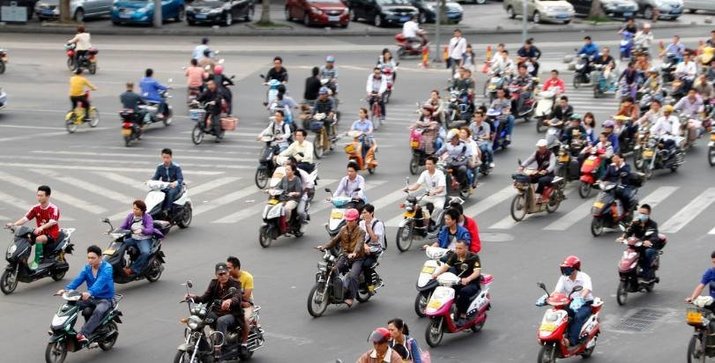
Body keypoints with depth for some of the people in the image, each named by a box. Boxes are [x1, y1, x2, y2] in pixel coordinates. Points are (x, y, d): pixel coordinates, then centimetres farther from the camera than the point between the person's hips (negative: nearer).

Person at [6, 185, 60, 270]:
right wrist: (14, 224, -20)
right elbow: (26, 218, -3)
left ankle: (37, 261, -30)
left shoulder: (54, 208, -13)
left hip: (52, 234, -6)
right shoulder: (35, 208, 4)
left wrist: (41, 227, -45)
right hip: (40, 233, 6)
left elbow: (52, 222, -27)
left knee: (39, 239, -35)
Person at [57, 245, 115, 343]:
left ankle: (83, 334, -48)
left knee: (98, 311, -38)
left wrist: (89, 293, -52)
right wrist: (66, 289, -31)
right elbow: (78, 280, -11)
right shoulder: (87, 268, 4)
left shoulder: (107, 268, -15)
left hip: (105, 299, -7)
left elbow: (100, 282, -34)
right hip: (91, 298, 7)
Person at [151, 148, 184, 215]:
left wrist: (175, 183, -39)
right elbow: (156, 177, 5)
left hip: (175, 187, -4)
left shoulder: (176, 167, -9)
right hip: (164, 186, 4)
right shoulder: (160, 167, 6)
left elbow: (180, 179, -16)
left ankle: (166, 210, -40)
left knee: (170, 193, -38)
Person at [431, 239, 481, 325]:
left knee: (464, 291, -37)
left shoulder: (473, 257, -11)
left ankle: (463, 316, -29)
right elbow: (446, 266, -5)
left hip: (472, 283, -5)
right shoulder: (454, 256, 5)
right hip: (458, 282, 5)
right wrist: (436, 273, -26)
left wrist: (468, 279, -44)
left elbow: (477, 271, -24)